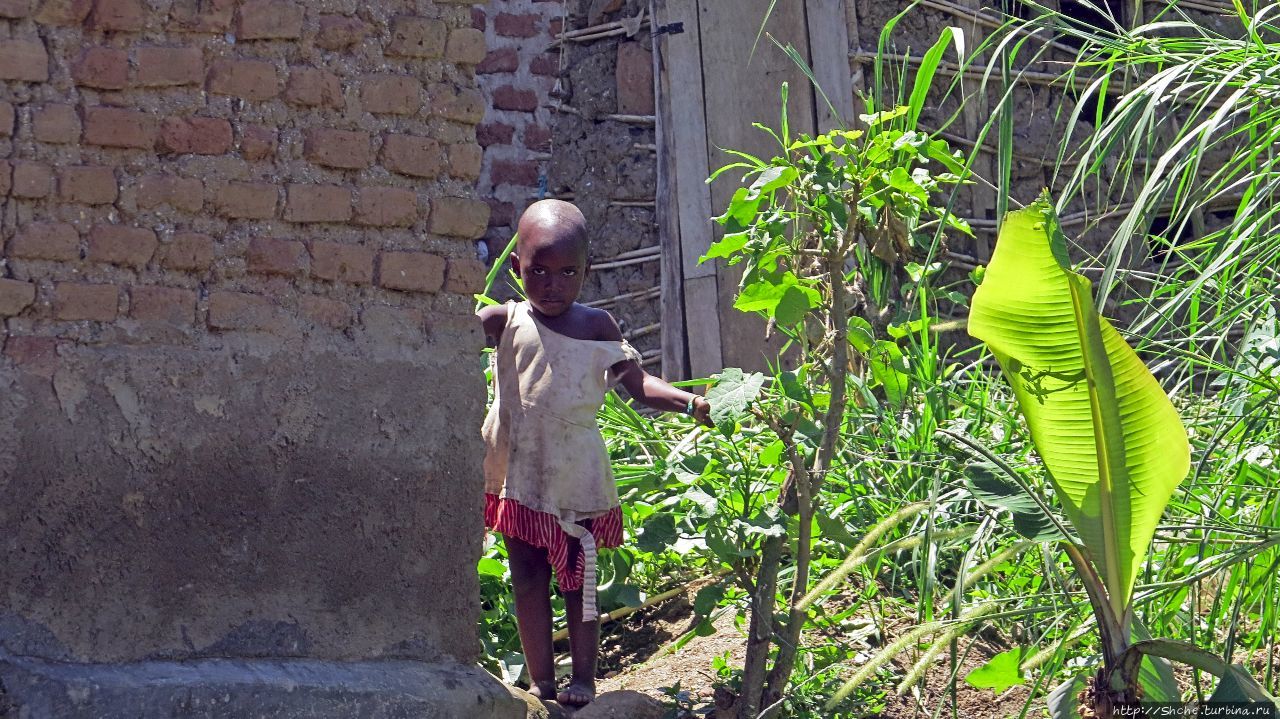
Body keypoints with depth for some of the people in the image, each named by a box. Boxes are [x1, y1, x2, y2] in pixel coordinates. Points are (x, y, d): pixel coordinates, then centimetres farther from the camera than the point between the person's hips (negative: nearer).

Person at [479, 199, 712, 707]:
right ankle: (540, 681, 15)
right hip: (519, 476, 1)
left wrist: (692, 404, -9)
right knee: (527, 581, 7)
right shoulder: (505, 322, -3)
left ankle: (583, 680, 11)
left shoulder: (597, 327, 0)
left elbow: (638, 384, 4)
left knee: (578, 580, 6)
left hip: (575, 477, 0)